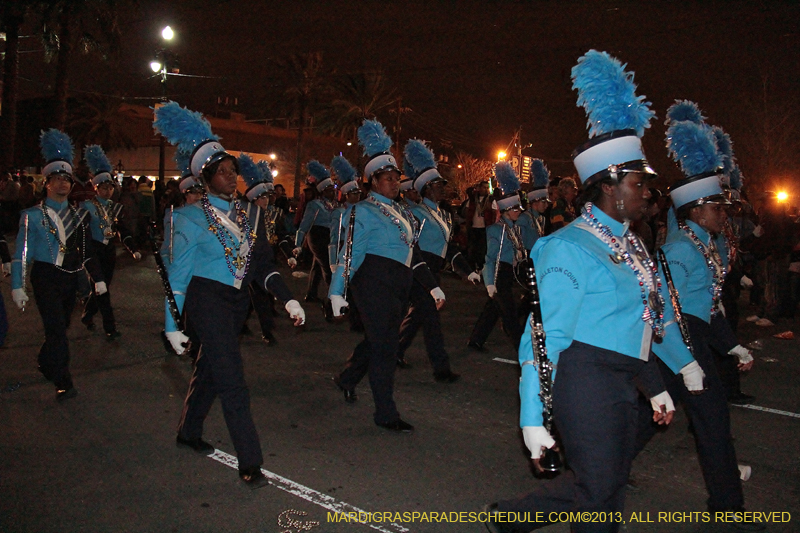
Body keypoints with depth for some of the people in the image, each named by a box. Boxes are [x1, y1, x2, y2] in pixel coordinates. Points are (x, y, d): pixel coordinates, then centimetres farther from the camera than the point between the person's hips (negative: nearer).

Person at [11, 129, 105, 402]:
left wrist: (98, 278, 8)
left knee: (60, 327, 15)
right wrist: (17, 287, -10)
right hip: (46, 278, -5)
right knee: (57, 328, -12)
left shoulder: (79, 214, 9)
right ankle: (63, 382, -3)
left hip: (71, 279, 5)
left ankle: (46, 364, 39)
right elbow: (21, 253, -5)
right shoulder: (33, 215, -4)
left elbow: (87, 250, 13)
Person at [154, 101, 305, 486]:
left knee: (209, 369, 20)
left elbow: (263, 263, 5)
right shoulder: (192, 218, -9)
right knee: (232, 381, -8)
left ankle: (189, 433, 40)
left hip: (237, 301, 6)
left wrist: (288, 299, -8)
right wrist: (172, 326, -9)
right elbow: (178, 274, -8)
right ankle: (249, 462, -2)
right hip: (207, 300, -6)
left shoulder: (248, 214, 8)